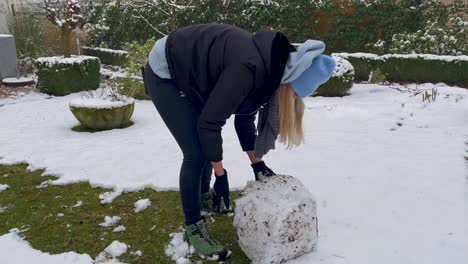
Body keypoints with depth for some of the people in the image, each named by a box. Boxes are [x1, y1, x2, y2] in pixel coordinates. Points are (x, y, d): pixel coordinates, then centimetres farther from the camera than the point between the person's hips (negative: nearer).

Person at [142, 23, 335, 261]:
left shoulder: (269, 68, -5)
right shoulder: (251, 69, -34)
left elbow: (245, 117, 5)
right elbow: (209, 123, -29)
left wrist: (257, 163, 6)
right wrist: (221, 175, -19)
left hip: (187, 76, 9)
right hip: (164, 75, -9)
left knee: (208, 146, 15)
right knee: (196, 153, -12)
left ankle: (203, 197, 40)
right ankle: (193, 228, 5)